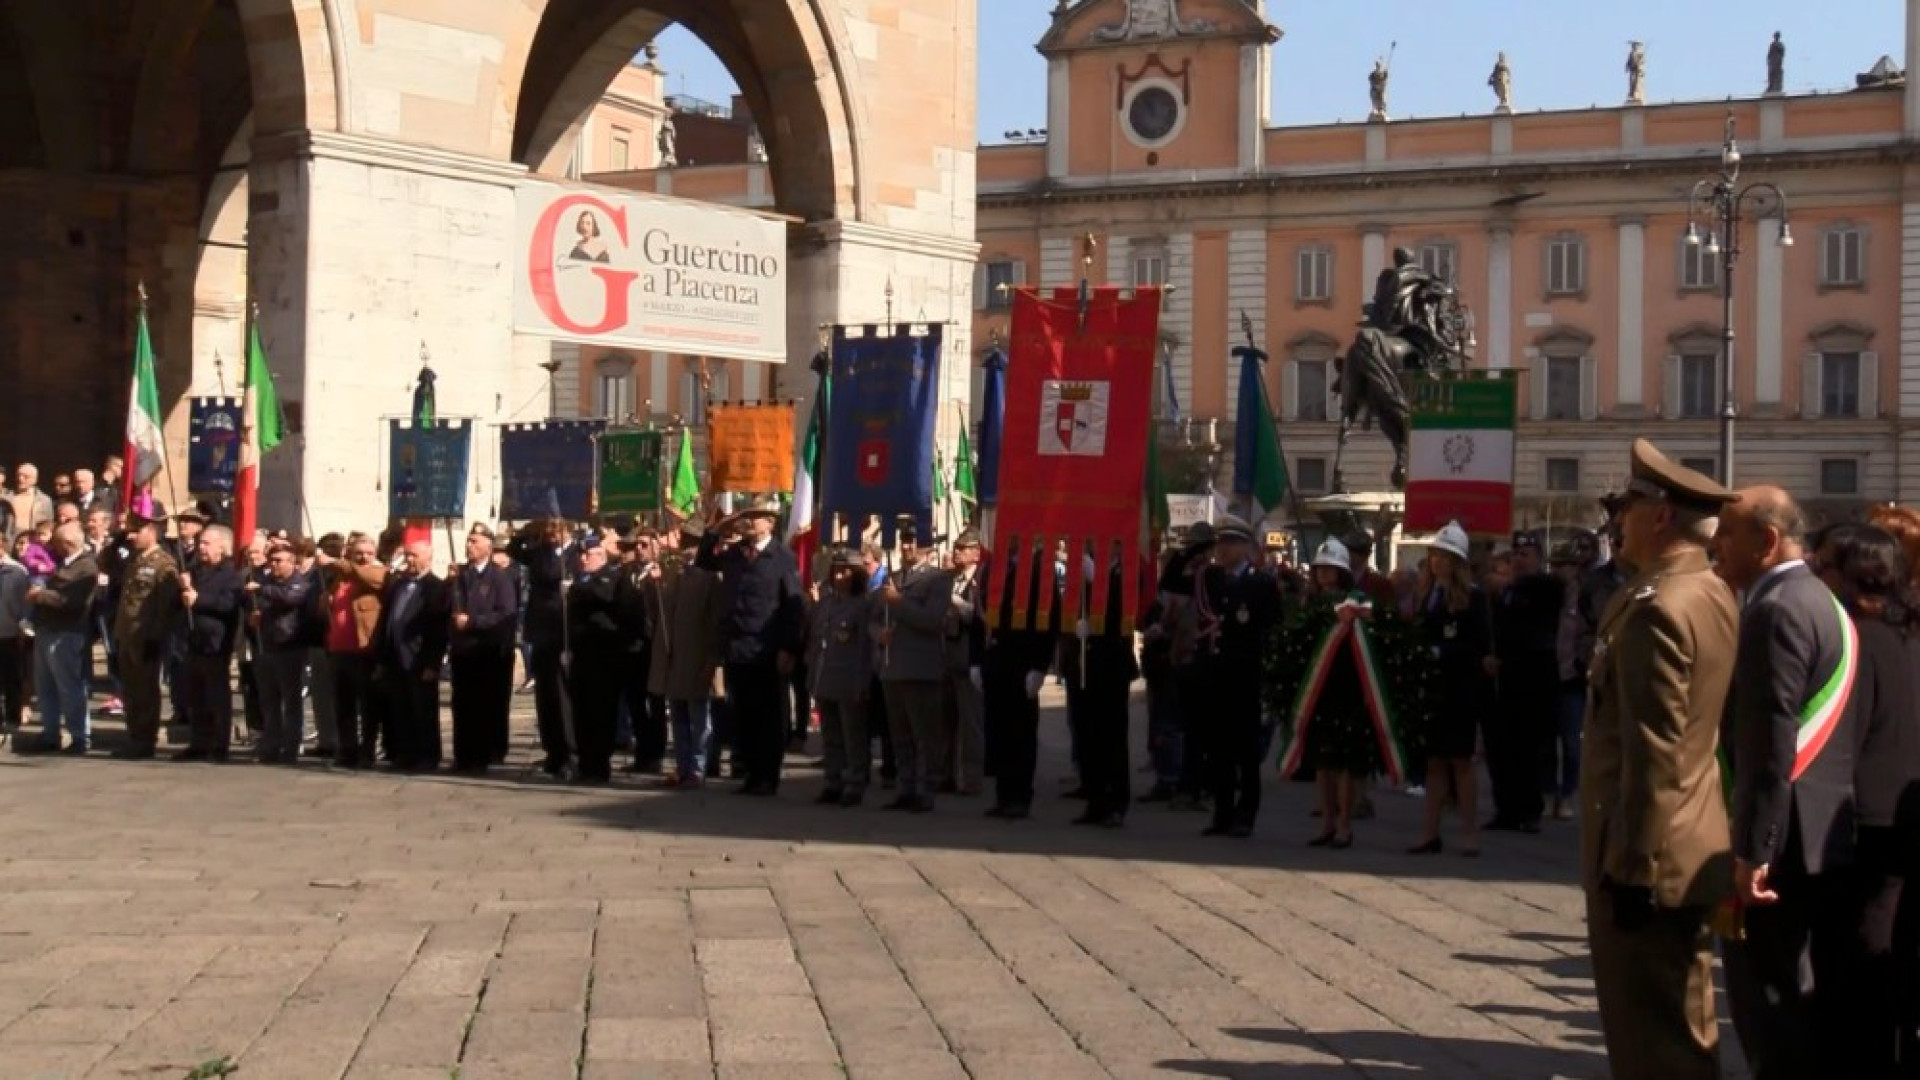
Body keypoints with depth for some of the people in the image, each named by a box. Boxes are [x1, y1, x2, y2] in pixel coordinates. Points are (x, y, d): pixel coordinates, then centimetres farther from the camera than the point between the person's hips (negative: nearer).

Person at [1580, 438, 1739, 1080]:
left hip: (1652, 857, -10)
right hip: (1693, 850, 10)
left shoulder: (1656, 608, -19)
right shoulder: (1714, 596, 11)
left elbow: (1653, 755, -23)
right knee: (1685, 1025, 16)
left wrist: (1632, 864, -19)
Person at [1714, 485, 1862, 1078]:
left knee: (1771, 1002, -4)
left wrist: (1751, 851, -22)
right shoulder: (1821, 602, 15)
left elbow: (1772, 742, -22)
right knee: (1813, 999, 15)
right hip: (1824, 837, 10)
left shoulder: (1777, 611, -16)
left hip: (1782, 841, -10)